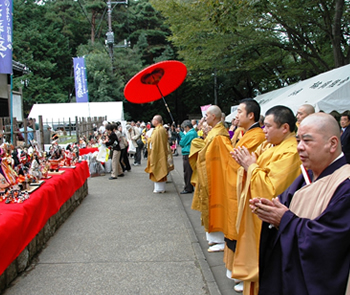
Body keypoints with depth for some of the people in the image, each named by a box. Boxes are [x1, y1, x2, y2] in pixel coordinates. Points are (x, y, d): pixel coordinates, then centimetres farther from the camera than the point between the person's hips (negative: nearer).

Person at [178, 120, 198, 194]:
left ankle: (188, 189, 3)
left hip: (187, 155, -10)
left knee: (187, 172, -2)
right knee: (190, 171, 14)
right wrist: (181, 133, 20)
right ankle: (190, 187, 22)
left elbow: (181, 143, -9)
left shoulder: (189, 134, -18)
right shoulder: (194, 132, 11)